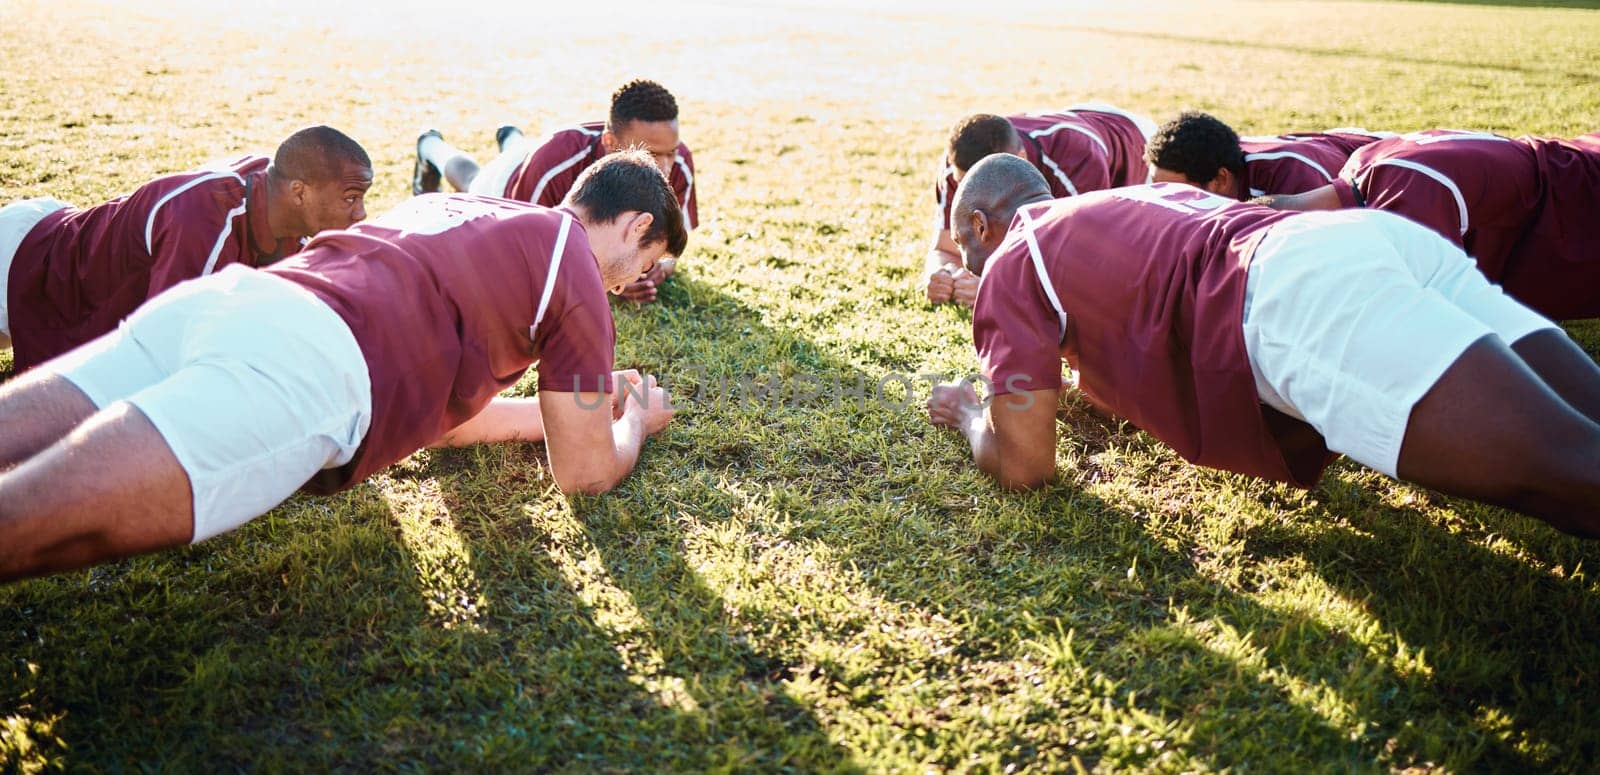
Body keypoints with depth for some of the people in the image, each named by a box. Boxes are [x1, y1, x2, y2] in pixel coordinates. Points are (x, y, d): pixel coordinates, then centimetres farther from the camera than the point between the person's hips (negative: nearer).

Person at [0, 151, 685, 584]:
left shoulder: (449, 203, 35)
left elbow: (442, 410, 43)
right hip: (312, 361, -8)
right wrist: (635, 419, 36)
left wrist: (573, 405, 49)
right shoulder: (575, 266, 12)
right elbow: (585, 473, 14)